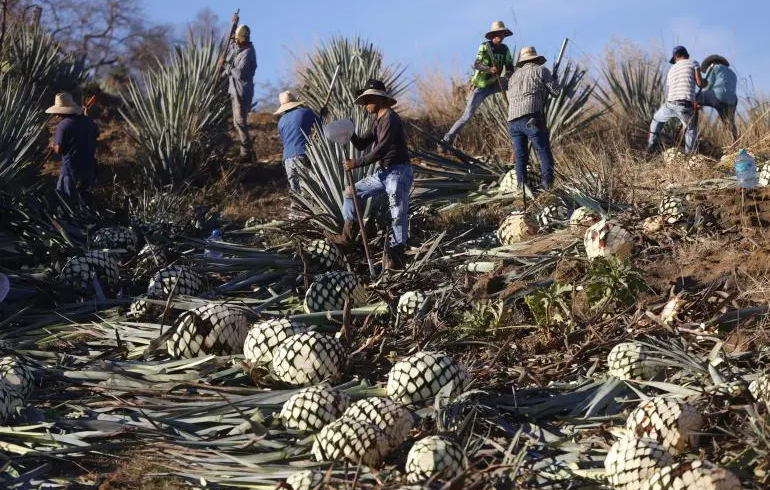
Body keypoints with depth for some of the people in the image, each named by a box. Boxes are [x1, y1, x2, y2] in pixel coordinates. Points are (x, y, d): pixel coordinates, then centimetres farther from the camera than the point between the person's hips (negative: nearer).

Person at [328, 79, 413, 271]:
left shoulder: (390, 118, -14)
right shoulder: (378, 121, 16)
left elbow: (381, 149, -23)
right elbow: (361, 144, 17)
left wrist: (357, 163, -20)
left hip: (398, 171, -10)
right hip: (384, 172, 10)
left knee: (398, 214, -9)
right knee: (352, 191, 13)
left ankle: (396, 256, -6)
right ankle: (348, 235, 16)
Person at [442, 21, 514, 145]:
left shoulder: (505, 49, 1)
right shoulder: (485, 46, -13)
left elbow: (510, 66, 0)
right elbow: (476, 65, -24)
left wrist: (509, 73, -25)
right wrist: (489, 69, -44)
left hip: (494, 84, 5)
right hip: (481, 86, -5)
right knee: (467, 116, -12)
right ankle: (447, 139, -5)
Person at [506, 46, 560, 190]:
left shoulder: (514, 75, 24)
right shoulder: (541, 70, 8)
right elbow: (555, 91, 7)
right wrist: (554, 80, 27)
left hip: (512, 120, 5)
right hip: (531, 119, -5)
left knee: (520, 156, 10)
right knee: (545, 154, -2)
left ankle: (522, 187, 2)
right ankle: (547, 186, -13)